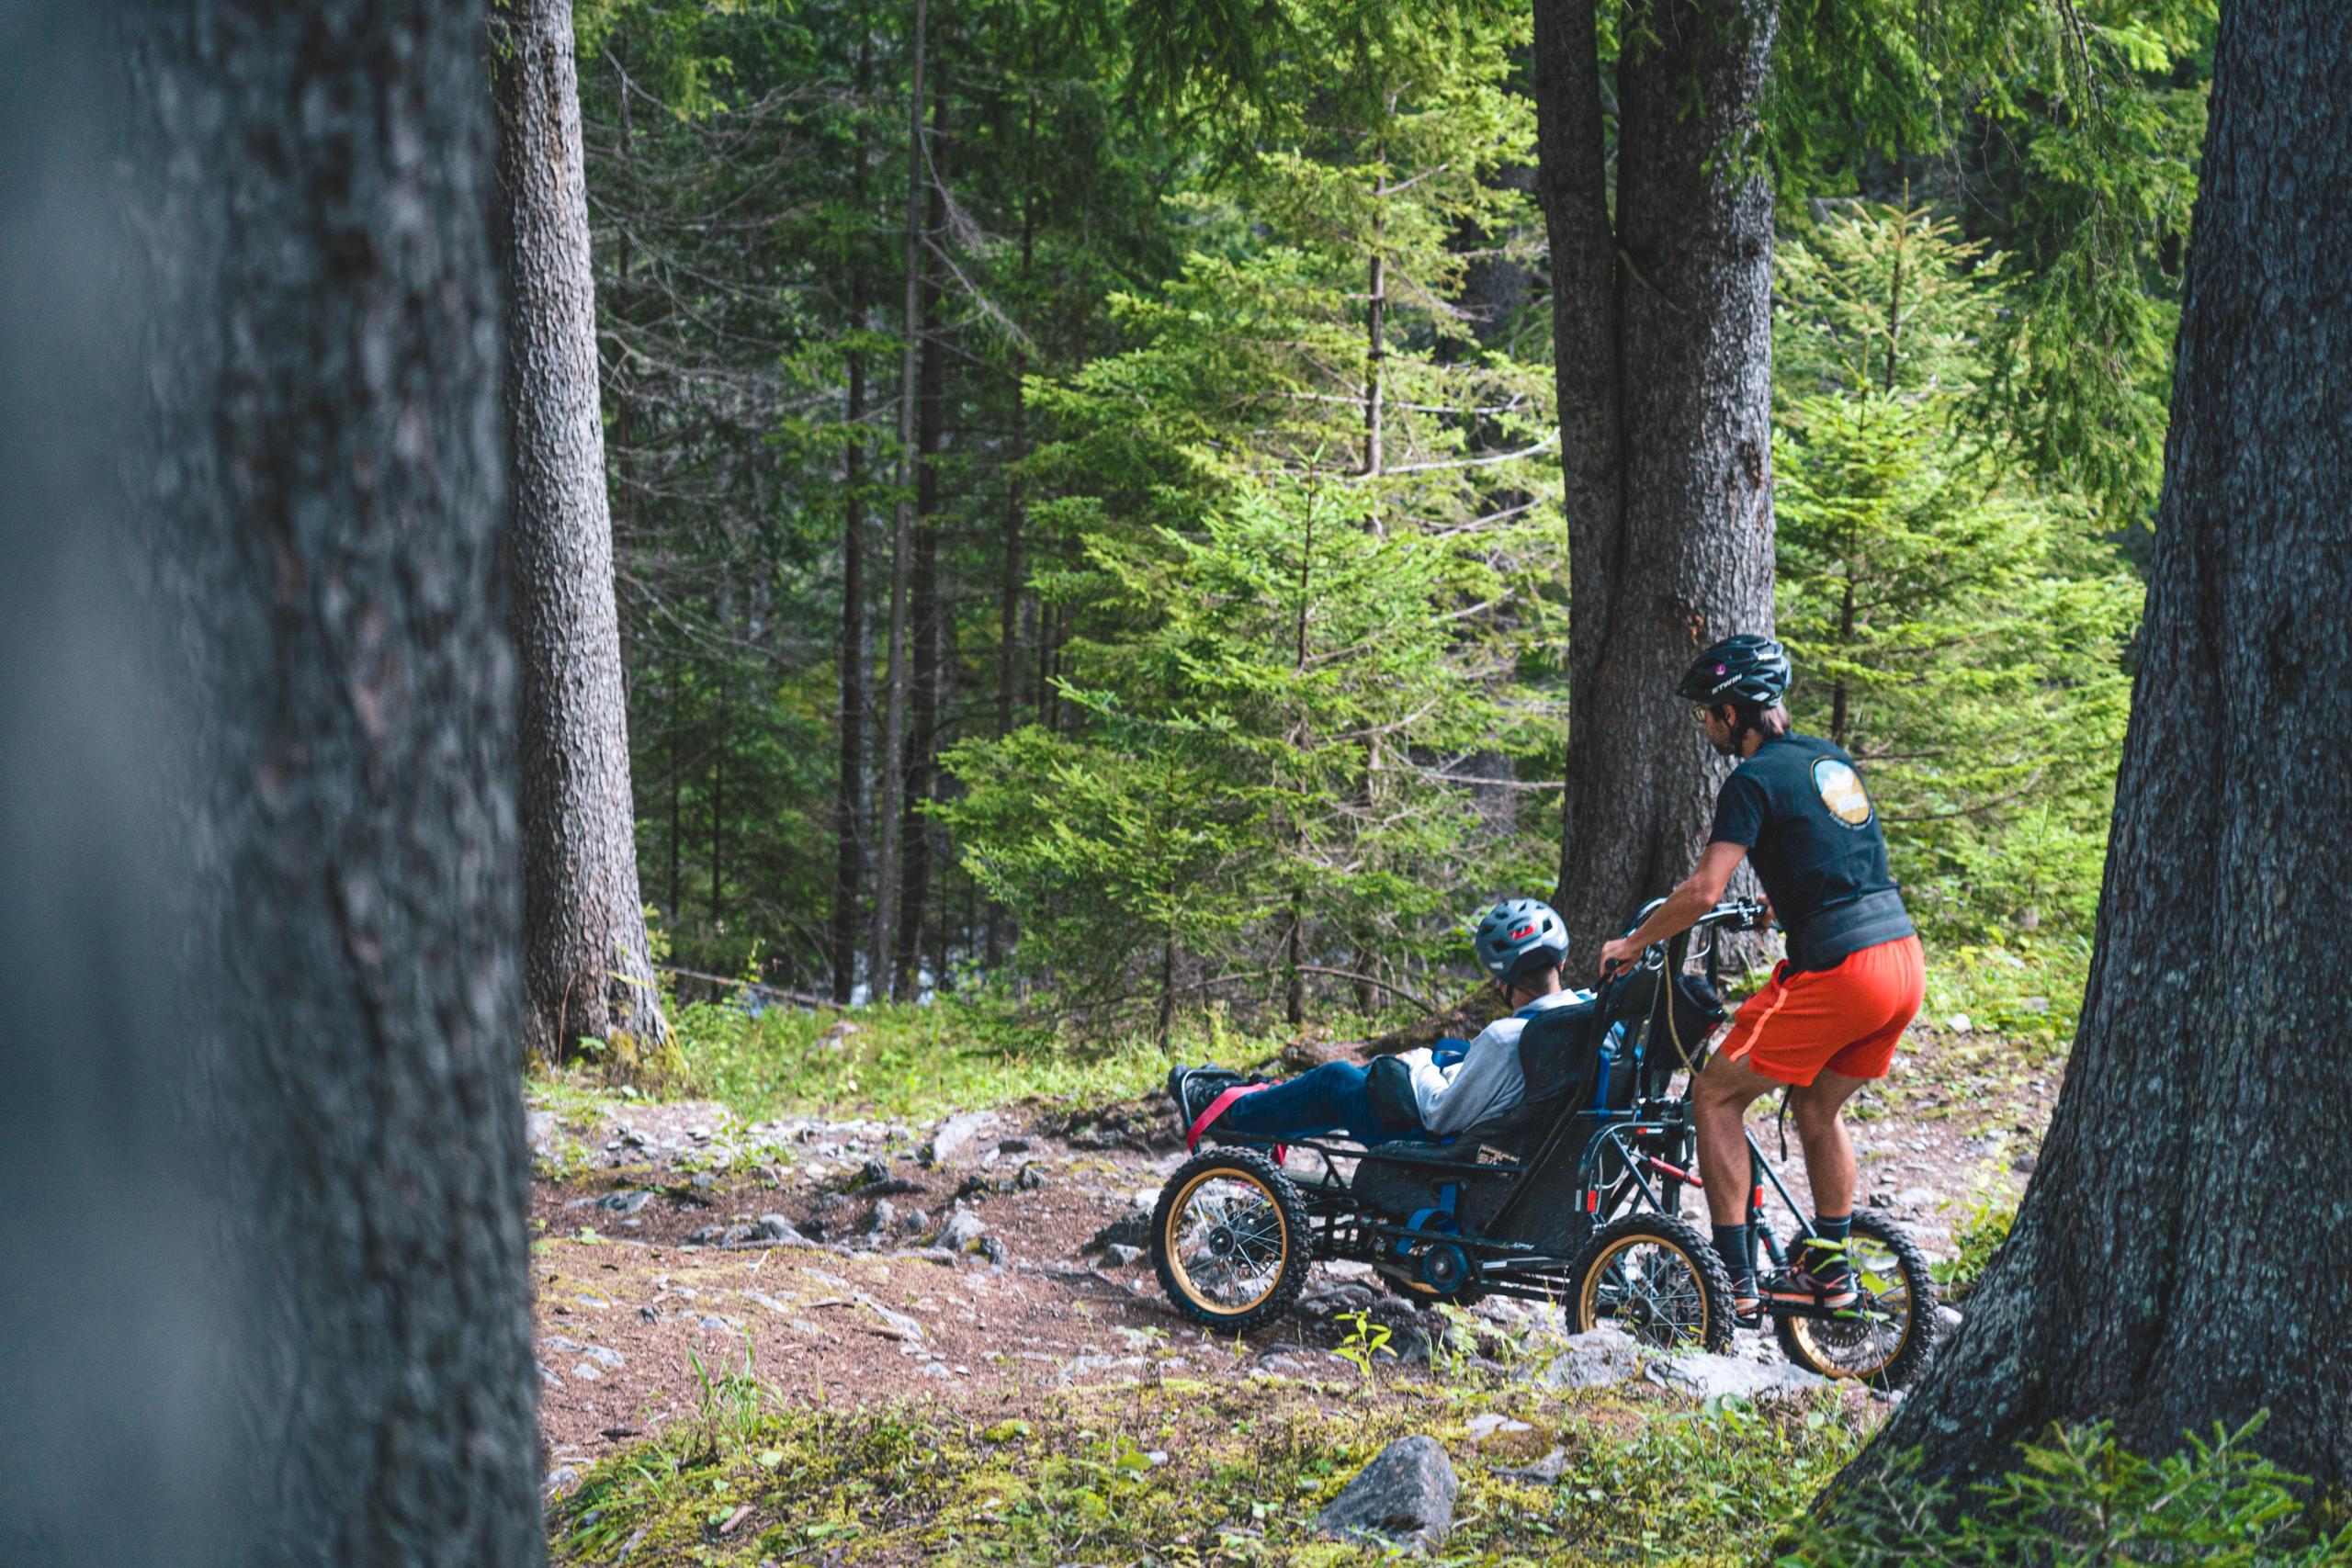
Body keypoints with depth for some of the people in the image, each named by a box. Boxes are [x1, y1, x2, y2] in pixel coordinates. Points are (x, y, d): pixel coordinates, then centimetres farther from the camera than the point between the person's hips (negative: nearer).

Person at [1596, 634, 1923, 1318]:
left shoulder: (1754, 779, -7)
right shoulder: (1833, 760, 18)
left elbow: (1702, 891, -14)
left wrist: (1631, 943, 0)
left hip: (1838, 972, -8)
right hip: (1905, 959, 8)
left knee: (1716, 1097, 3)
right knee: (1817, 1107, 26)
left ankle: (1734, 1278, 0)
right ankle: (1829, 1268, 31)